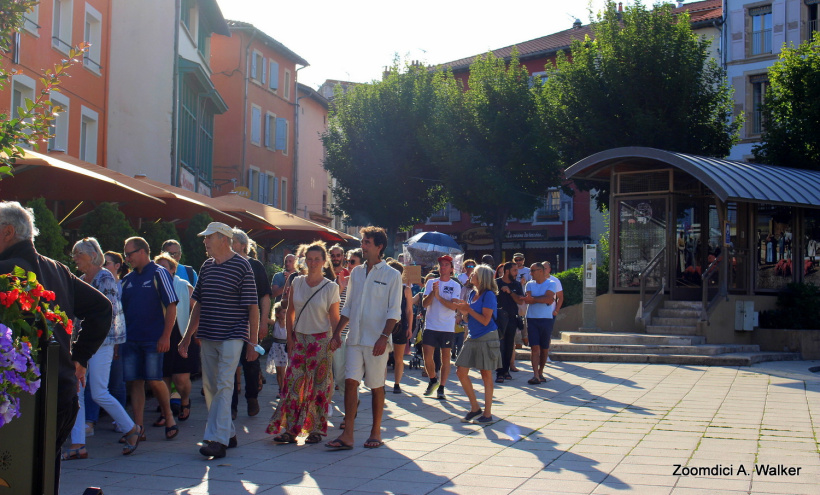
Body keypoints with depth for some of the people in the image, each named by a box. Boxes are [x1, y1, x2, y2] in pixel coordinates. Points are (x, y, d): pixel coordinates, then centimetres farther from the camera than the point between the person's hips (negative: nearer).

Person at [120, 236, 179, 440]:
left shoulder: (158, 274, -3)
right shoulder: (127, 280, 15)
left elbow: (171, 306, -8)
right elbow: (121, 310, 20)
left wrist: (166, 336, -15)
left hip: (153, 339, -6)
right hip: (130, 339, 6)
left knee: (154, 380, -7)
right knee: (135, 382, 4)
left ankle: (168, 417, 14)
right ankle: (138, 428, 8)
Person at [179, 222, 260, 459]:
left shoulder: (242, 266, -6)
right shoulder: (207, 266, 12)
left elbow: (252, 307, -6)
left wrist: (253, 342, -8)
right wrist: (187, 336, 15)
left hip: (232, 336, -7)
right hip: (207, 337, 7)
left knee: (223, 386, -12)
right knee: (210, 386, 9)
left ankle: (218, 440, -14)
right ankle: (228, 433, 21)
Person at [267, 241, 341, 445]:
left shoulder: (331, 288, -3)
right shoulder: (297, 283, 5)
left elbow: (334, 318, -2)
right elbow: (290, 313, 11)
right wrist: (290, 338, 4)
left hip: (321, 341, -3)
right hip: (299, 339, 3)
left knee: (318, 386, 0)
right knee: (293, 383, -2)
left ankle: (316, 430, 10)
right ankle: (289, 430, 1)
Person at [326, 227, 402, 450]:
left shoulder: (392, 275, -2)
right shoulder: (356, 272, 13)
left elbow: (394, 312, -6)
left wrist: (384, 337, -16)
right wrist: (337, 332, 11)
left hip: (376, 341, -4)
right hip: (355, 338, 4)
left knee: (376, 386, 5)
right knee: (351, 381, -4)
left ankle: (375, 433, 17)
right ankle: (347, 435, -4)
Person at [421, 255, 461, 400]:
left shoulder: (455, 286, 1)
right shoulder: (431, 283, 7)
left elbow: (454, 306, -11)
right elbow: (424, 303, -1)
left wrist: (438, 296, -19)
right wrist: (432, 293, -17)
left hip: (447, 328, -1)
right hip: (431, 326, 1)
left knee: (445, 358, 1)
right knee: (427, 356, -4)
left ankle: (441, 388, 9)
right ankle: (433, 380, 21)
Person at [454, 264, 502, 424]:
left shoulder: (488, 295, -12)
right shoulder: (473, 294, 11)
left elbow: (485, 320, -17)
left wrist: (469, 309, -15)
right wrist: (462, 309, -1)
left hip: (486, 339, -8)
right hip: (473, 338, 8)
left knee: (486, 375, 0)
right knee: (461, 372, 4)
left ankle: (487, 413, 9)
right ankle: (474, 408, 15)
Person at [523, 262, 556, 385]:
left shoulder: (550, 284, 2)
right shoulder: (529, 284, 10)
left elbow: (548, 298, -15)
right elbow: (527, 300, -5)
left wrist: (533, 299, -11)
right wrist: (543, 299, -11)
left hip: (546, 319, -1)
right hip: (532, 319, 1)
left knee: (544, 348, 7)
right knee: (535, 347, -8)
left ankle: (540, 372, 20)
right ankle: (535, 375, -13)